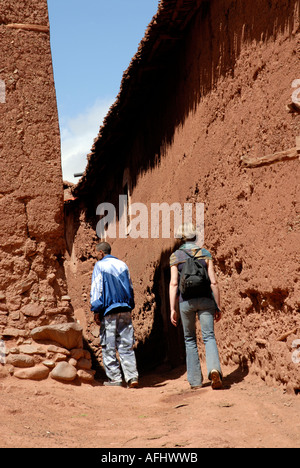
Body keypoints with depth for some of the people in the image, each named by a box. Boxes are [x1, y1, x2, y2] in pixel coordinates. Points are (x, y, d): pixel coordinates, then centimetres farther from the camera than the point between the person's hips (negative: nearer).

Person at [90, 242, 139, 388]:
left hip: (108, 311, -5)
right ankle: (132, 376, -3)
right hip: (125, 310, 5)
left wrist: (96, 311, -3)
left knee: (109, 347, 3)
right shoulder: (122, 265, 12)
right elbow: (130, 287, 17)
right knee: (126, 346, 4)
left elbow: (96, 289, -6)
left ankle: (114, 378, 2)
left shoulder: (100, 266, -3)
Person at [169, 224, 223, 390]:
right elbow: (214, 282, 0)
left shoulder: (175, 256, 2)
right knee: (209, 337, 2)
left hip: (186, 301, 0)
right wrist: (218, 306, 6)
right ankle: (214, 368, -24)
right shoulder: (205, 254, 4)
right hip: (205, 300, 0)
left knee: (190, 340, 12)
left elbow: (174, 283, -4)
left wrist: (172, 309, -3)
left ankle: (195, 380, 11)